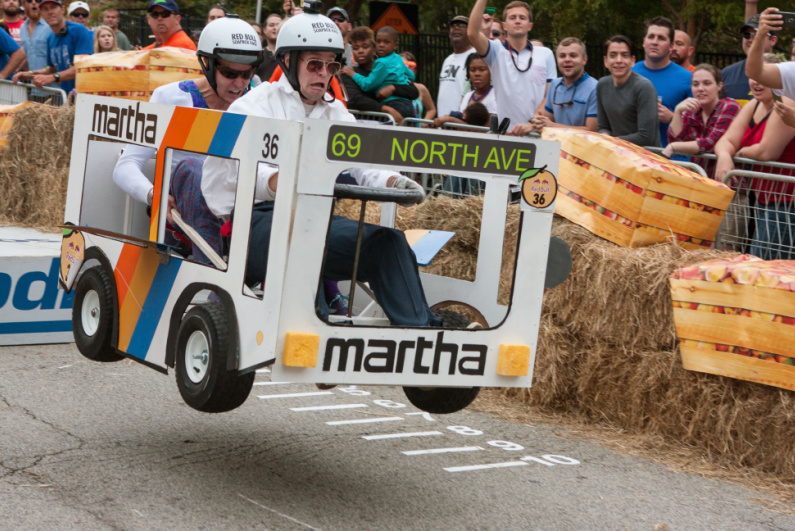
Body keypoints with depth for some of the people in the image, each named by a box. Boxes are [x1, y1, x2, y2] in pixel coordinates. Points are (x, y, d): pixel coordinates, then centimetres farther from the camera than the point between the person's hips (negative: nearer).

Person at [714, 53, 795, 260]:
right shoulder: (754, 106, 12)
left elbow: (767, 152, -22)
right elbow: (728, 140, 6)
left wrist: (742, 152, -3)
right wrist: (724, 156, -17)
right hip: (764, 198, 10)